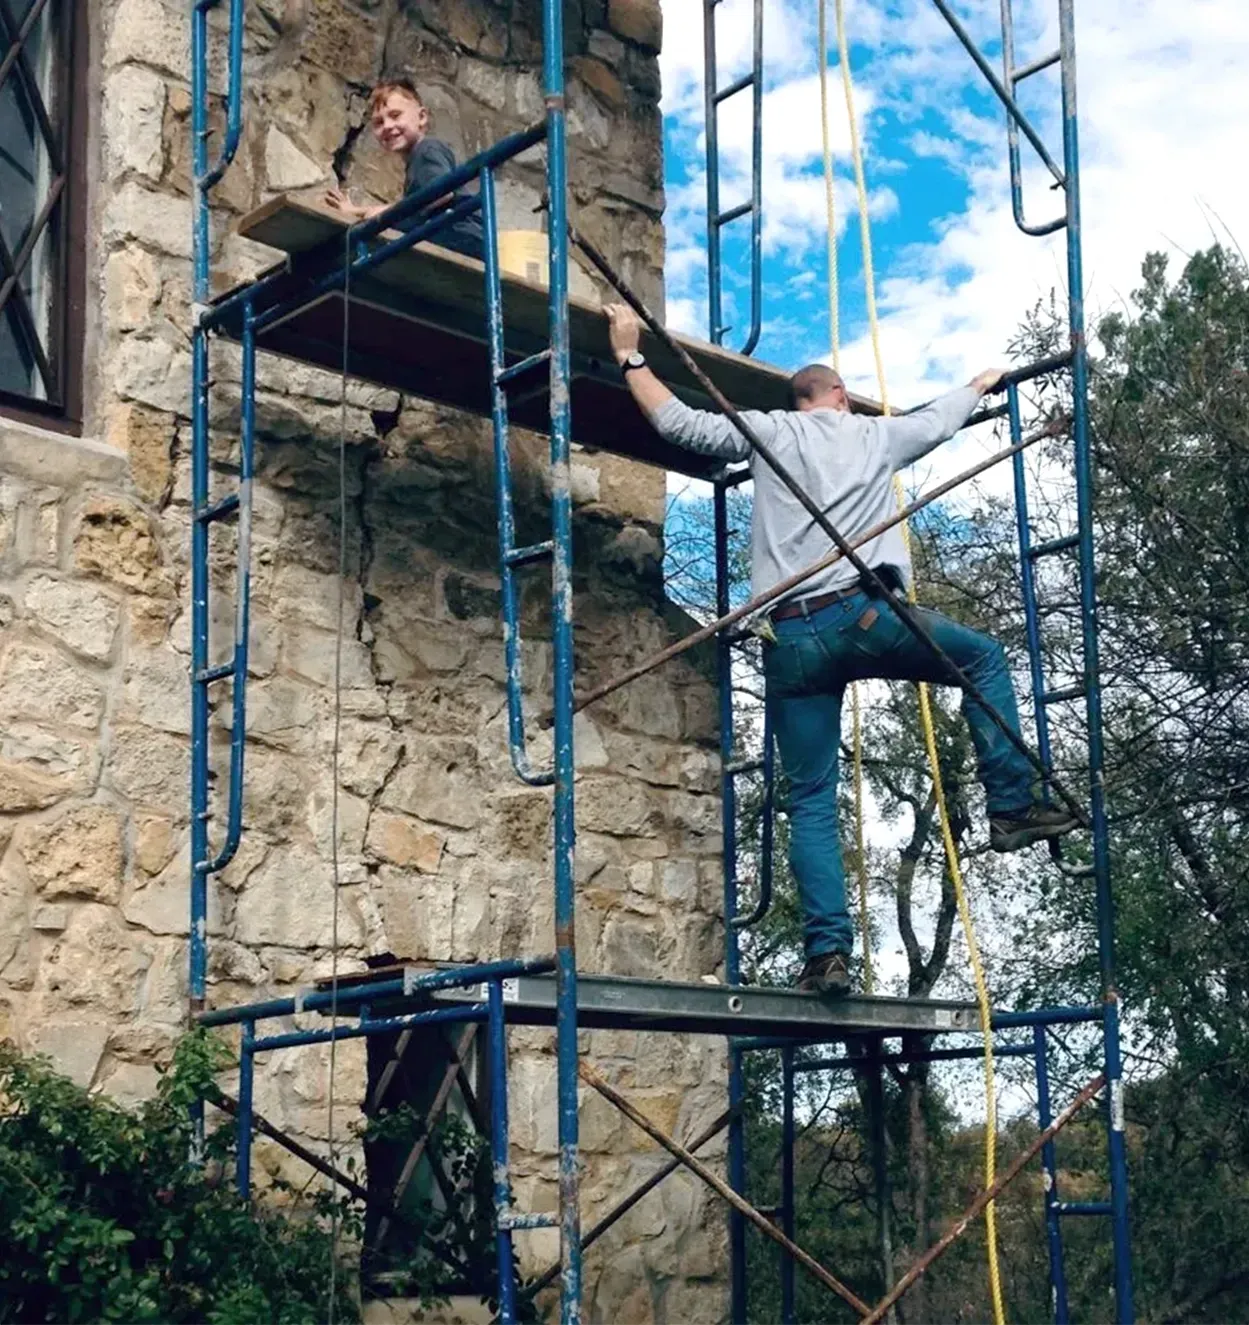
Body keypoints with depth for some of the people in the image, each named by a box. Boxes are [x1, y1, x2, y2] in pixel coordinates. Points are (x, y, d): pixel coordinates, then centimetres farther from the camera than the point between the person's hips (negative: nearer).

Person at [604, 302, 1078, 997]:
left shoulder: (772, 431, 15)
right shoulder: (876, 434, 19)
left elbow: (677, 420, 12)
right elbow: (942, 418, 38)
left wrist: (630, 355, 25)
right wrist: (981, 384, 59)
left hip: (792, 641, 1)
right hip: (867, 615, -1)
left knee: (812, 802, 4)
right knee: (984, 658, 24)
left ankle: (829, 951, -7)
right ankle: (1013, 807, 16)